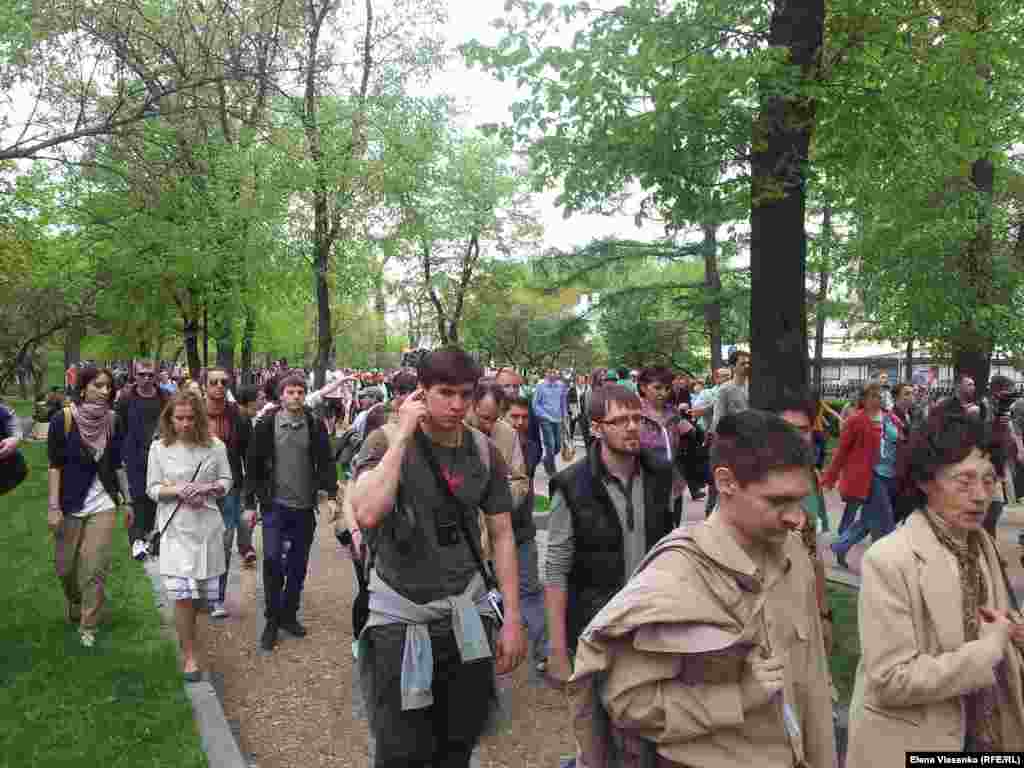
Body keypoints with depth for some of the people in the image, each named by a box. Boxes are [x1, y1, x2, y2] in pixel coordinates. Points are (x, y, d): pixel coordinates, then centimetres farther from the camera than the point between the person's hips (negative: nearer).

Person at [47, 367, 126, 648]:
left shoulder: (112, 421, 1)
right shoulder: (63, 419, -9)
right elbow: (54, 465, -7)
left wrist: (128, 500, 9)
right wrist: (53, 506, -12)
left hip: (103, 505, 1)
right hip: (70, 505, -1)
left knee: (95, 569, -1)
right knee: (66, 567, 12)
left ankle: (88, 627, 14)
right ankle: (73, 603, 43)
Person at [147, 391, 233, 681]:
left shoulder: (214, 445, -2)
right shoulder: (159, 447, -2)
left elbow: (227, 480, 4)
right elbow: (152, 489, 1)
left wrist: (208, 488, -16)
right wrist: (177, 490, -17)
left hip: (207, 526, 2)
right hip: (176, 528, -1)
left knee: (204, 594, 11)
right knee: (182, 594, -7)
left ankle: (185, 628, 44)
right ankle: (189, 655, 10)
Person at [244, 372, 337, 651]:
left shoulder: (315, 426, 0)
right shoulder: (266, 424, -3)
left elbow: (326, 463, 1)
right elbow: (253, 465, 0)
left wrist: (328, 494, -11)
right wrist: (250, 504, -1)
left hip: (305, 506, 2)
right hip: (275, 505, -2)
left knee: (298, 565, 11)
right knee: (272, 560, -7)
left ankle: (289, 614, 27)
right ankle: (272, 620, 9)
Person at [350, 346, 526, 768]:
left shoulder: (485, 452, 0)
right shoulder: (387, 442, -10)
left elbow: (502, 536, 5)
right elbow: (367, 513, -28)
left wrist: (513, 618, 1)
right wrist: (404, 434, -24)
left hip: (467, 614, 3)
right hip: (400, 614, -3)